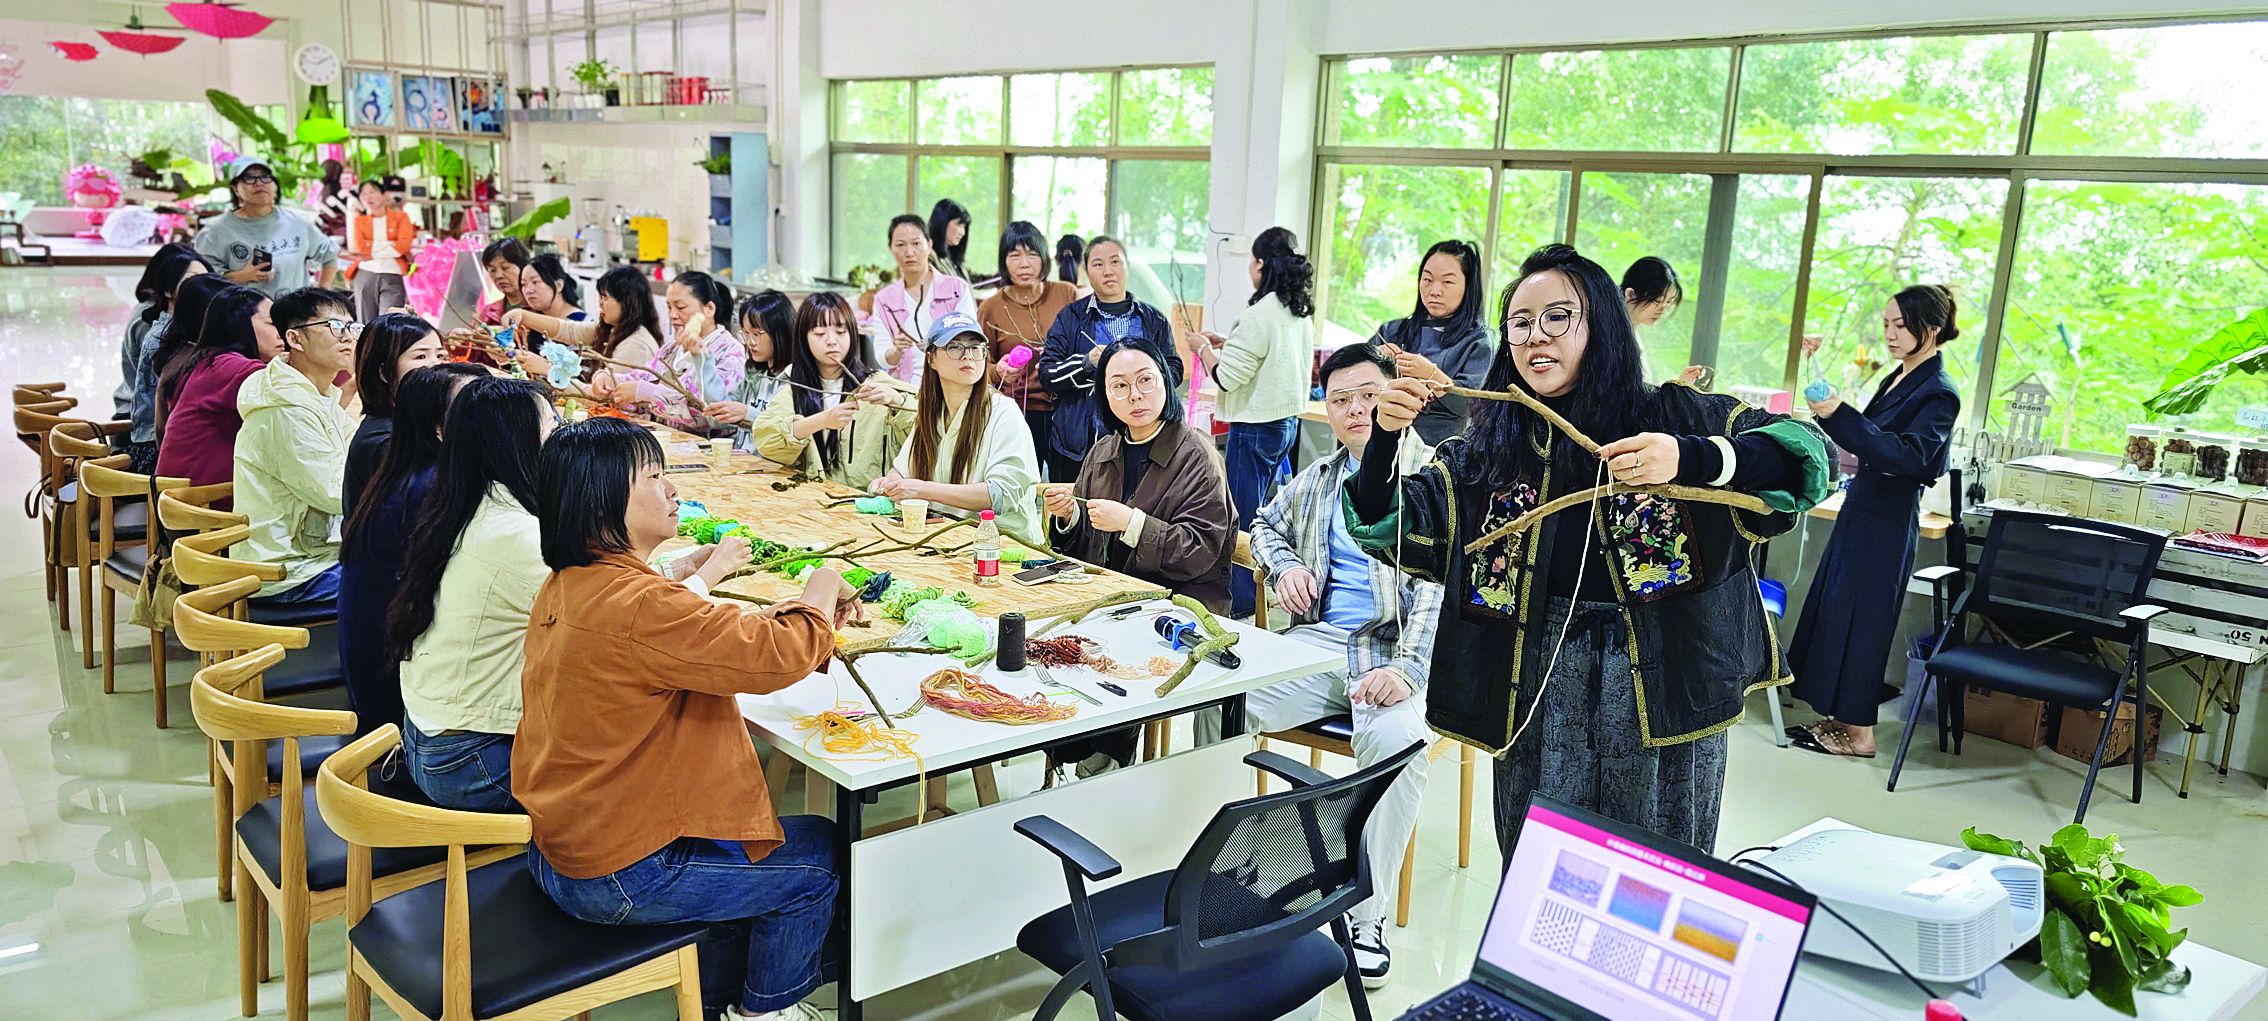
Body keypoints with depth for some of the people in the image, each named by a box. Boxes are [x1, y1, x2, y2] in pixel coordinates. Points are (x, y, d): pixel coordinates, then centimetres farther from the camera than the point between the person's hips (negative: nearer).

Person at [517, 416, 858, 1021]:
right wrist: (818, 598, -7)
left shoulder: (565, 587, 4)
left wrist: (807, 620, 4)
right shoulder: (638, 606, -29)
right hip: (621, 875, -10)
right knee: (820, 853, 7)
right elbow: (769, 656, -28)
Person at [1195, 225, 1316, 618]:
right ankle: (1260, 592, 27)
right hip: (1288, 420, 9)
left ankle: (1242, 604, 7)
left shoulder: (1260, 315, -19)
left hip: (1256, 426, -9)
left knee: (1243, 516, 0)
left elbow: (1226, 376, -17)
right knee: (1264, 511, 18)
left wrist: (1204, 348, 1)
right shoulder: (1302, 313, 7)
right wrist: (1227, 342, 20)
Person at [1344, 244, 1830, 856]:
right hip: (1539, 692, 2)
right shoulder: (1487, 451, 8)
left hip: (1664, 685, -2)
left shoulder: (1672, 417, 0)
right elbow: (1384, 526, 2)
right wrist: (1385, 436, -16)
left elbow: (1807, 454, -11)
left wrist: (1690, 459, -28)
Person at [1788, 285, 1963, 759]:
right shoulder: (1899, 379, 11)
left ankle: (1860, 733, 7)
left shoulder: (1939, 393, -16)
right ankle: (1840, 718, 22)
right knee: (1834, 608, 12)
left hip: (1887, 522, -9)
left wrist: (1840, 415, -39)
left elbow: (1909, 454, -31)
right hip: (1862, 509, 9)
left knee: (1860, 617, -3)